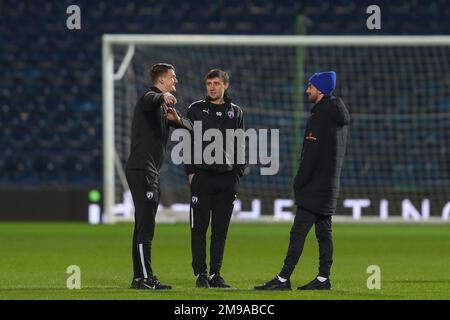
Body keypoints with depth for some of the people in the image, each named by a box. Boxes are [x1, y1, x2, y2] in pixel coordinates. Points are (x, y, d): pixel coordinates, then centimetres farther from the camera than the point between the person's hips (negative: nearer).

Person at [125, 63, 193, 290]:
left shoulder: (163, 106, 21)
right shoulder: (150, 97, -7)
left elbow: (189, 127, 13)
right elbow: (149, 101, -34)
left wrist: (177, 119, -10)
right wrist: (163, 96, -56)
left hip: (151, 172, 10)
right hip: (141, 168, -10)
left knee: (144, 226, 12)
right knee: (145, 225, -13)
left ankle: (140, 278, 16)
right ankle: (144, 278, -15)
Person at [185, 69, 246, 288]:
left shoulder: (235, 112, 11)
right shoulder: (196, 110, 5)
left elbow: (240, 146, 12)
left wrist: (238, 173, 4)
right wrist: (190, 171, -5)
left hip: (227, 177, 2)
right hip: (202, 175, -2)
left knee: (220, 229, 3)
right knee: (199, 228, -3)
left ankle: (215, 274, 8)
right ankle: (200, 274, 1)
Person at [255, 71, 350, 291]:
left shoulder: (320, 115, -15)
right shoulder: (339, 114, 14)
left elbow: (311, 153, -19)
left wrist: (299, 182, -13)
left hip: (314, 187, -10)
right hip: (330, 185, 10)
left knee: (298, 233, -10)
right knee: (324, 233, 10)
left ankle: (283, 279, -11)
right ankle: (323, 278, 11)